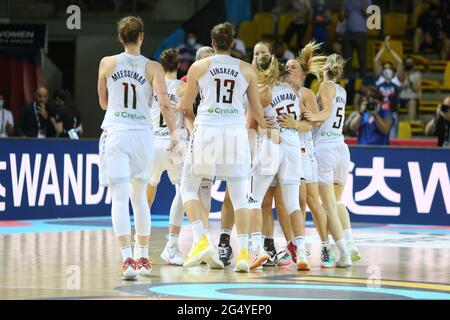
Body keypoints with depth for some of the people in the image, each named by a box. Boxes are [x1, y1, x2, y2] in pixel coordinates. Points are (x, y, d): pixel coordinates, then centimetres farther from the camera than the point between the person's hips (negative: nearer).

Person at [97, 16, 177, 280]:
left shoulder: (107, 63, 2)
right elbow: (164, 103, -11)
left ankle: (128, 258, -22)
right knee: (139, 197, 17)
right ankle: (143, 258, 24)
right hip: (143, 133, 1)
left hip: (115, 133, -1)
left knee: (120, 198, -7)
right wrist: (174, 134, -4)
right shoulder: (153, 68, -1)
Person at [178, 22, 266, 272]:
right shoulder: (247, 70, 8)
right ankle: (243, 251, -1)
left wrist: (192, 125, 35)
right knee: (239, 196, 8)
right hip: (236, 131, 2)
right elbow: (257, 109, 14)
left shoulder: (198, 67, 5)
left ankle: (201, 240, -8)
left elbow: (185, 106, 14)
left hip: (206, 130, -2)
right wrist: (267, 129, 33)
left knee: (189, 188, 11)